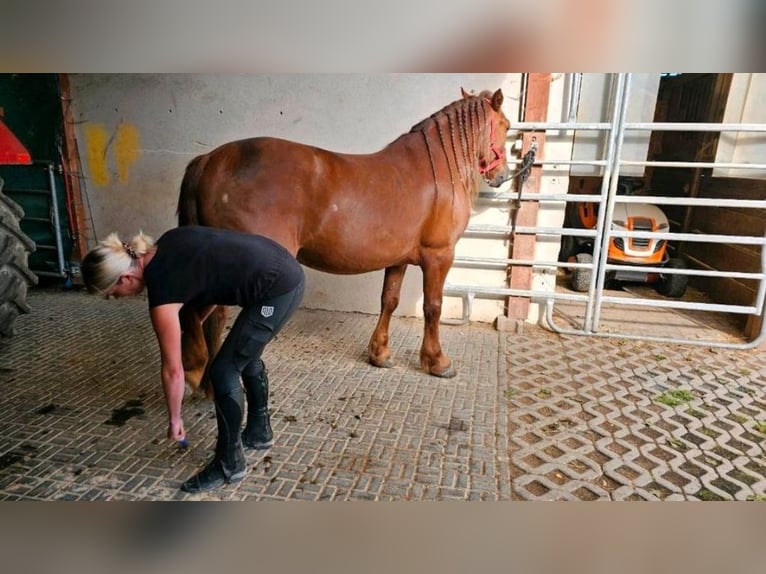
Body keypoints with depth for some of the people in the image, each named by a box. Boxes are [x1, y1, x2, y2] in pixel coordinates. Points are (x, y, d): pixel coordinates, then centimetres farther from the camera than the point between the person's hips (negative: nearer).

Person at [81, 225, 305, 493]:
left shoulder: (162, 292, -13)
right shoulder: (167, 242, 7)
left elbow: (173, 370, -3)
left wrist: (174, 419, 12)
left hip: (278, 288, -9)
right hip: (287, 268, 10)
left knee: (223, 371, 1)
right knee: (245, 355, 23)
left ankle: (229, 464, 17)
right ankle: (259, 431, 41)